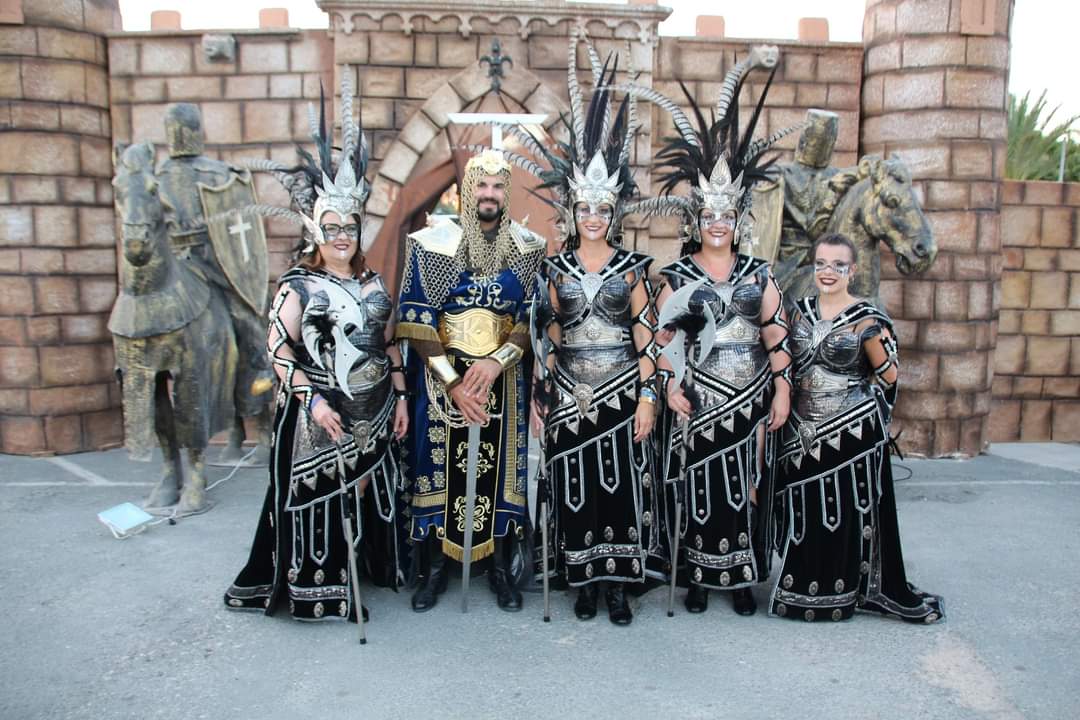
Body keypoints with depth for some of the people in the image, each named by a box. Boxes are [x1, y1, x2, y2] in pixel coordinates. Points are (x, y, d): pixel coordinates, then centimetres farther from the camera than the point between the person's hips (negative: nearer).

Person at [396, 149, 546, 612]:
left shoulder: (527, 250, 2)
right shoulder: (431, 244, -5)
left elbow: (532, 321, 1)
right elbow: (416, 326, -8)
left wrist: (495, 362, -16)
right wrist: (454, 384, -14)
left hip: (501, 378, 2)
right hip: (440, 379, -1)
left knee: (499, 469, 7)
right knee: (439, 468, 5)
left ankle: (500, 566, 23)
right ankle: (433, 568, 22)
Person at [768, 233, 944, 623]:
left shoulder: (867, 317, -6)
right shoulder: (801, 310, 7)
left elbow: (890, 377, -3)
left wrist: (873, 341, -16)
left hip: (851, 430, -4)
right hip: (804, 430, 4)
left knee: (849, 508, 3)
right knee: (805, 510, 11)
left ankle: (844, 591, 20)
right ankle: (803, 589, 27)